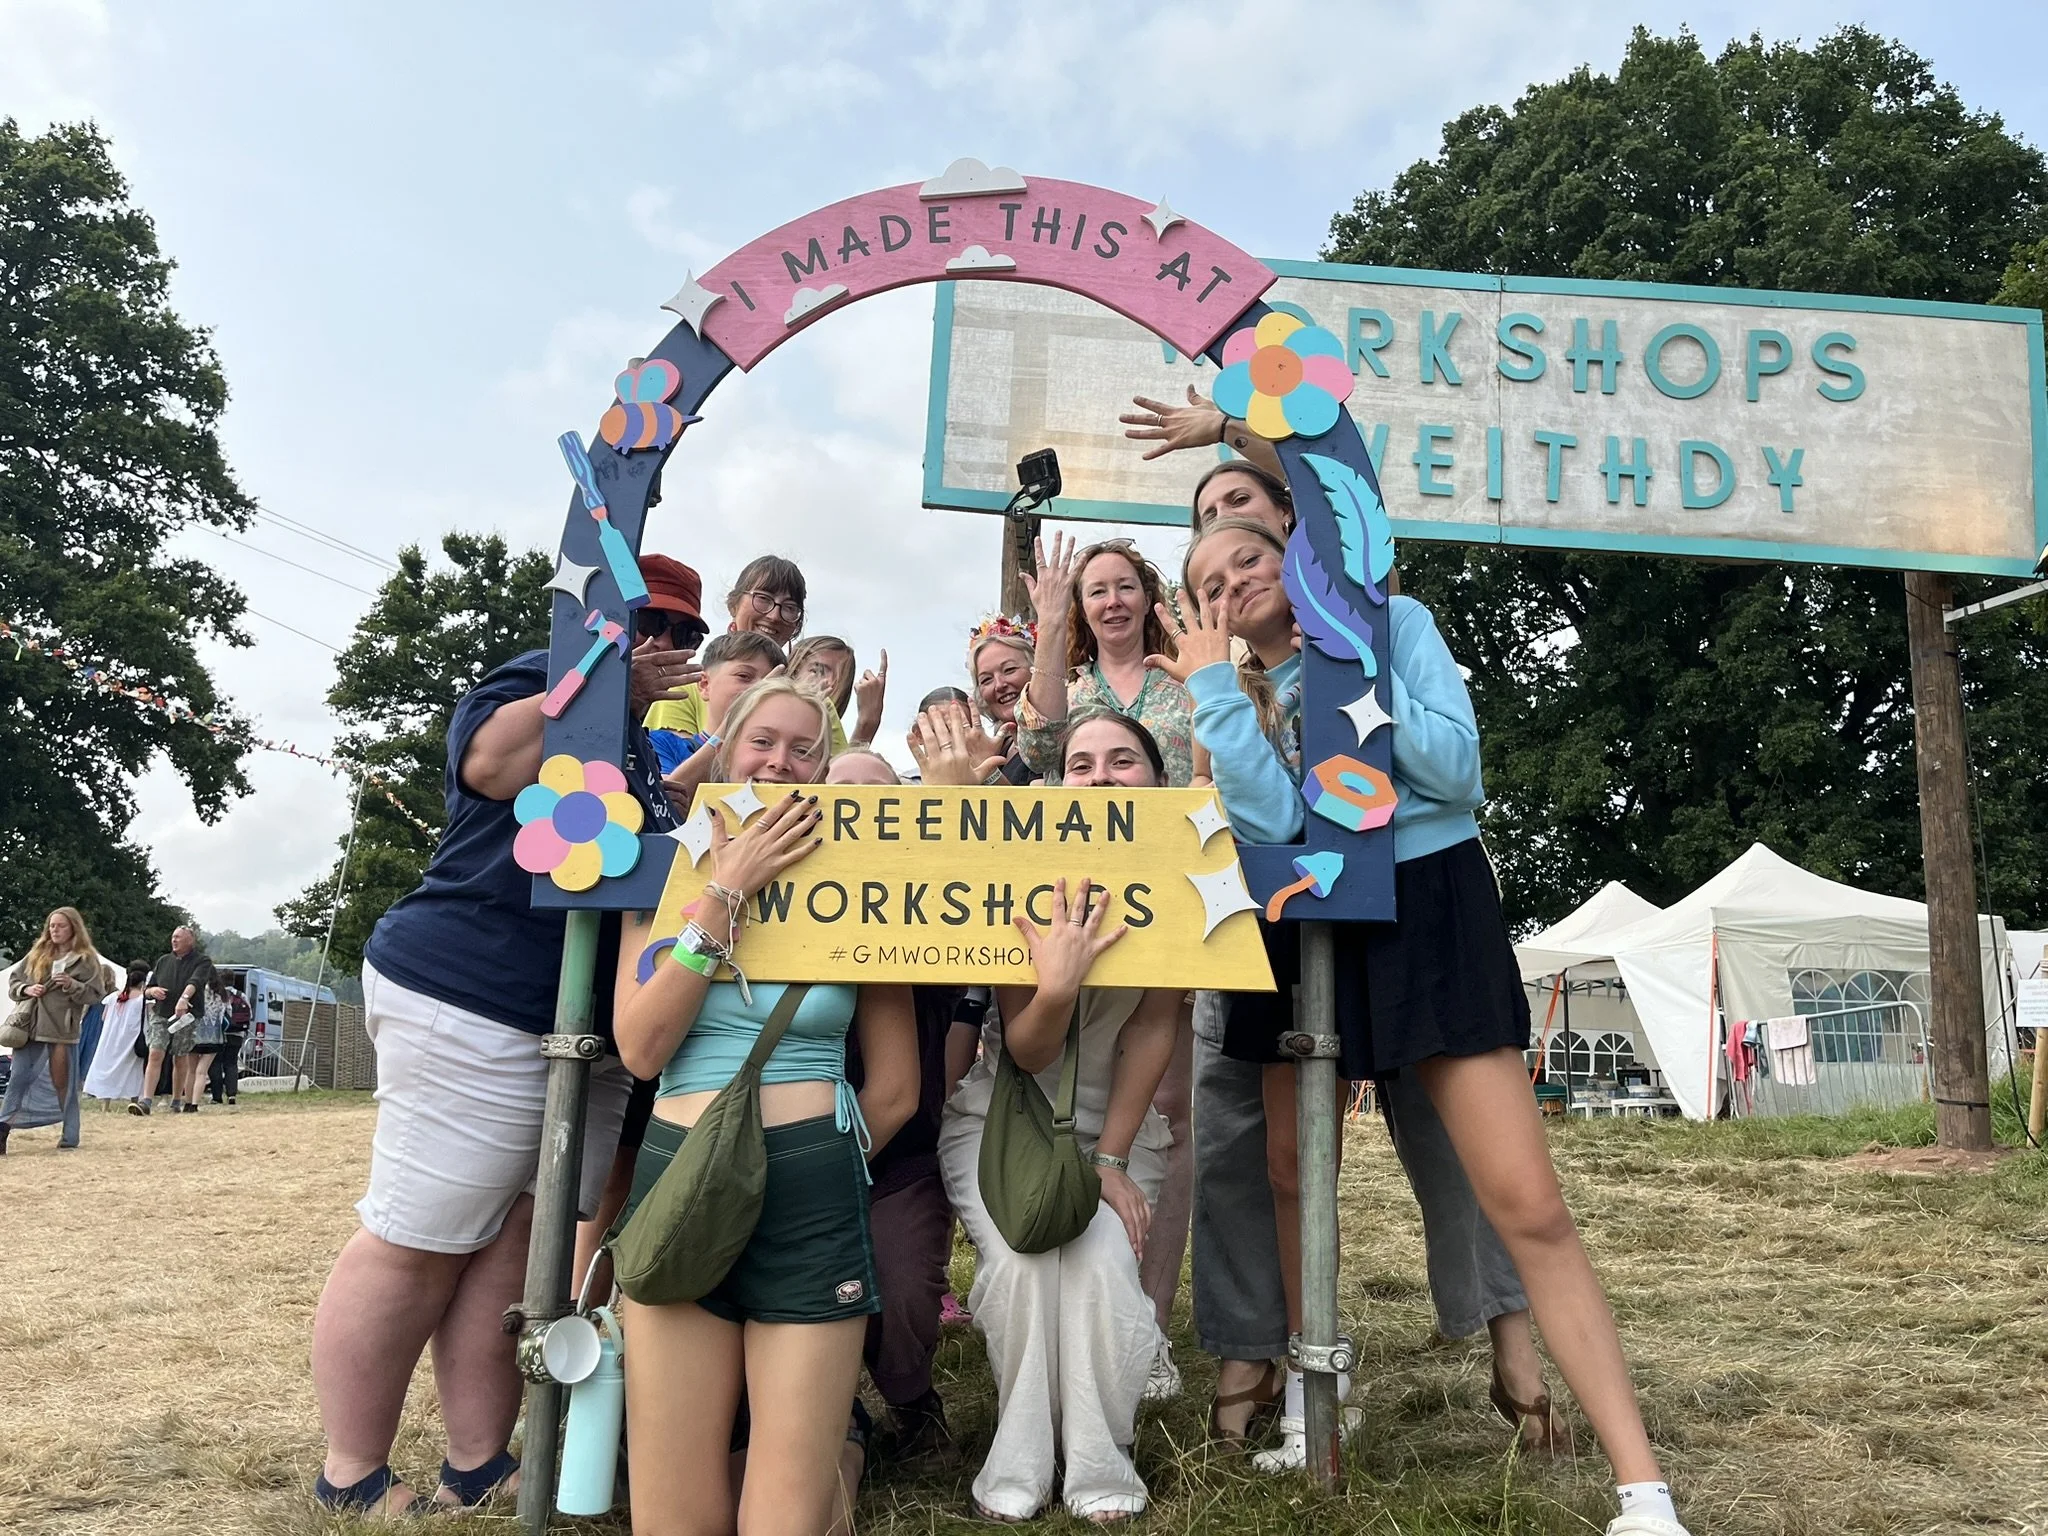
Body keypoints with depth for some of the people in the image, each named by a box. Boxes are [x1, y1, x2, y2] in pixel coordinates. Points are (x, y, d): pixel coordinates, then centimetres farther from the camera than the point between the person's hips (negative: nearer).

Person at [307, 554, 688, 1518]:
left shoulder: (641, 740, 21)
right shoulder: (539, 679, -4)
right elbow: (489, 761, -23)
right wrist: (609, 687, -20)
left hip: (592, 1030, 9)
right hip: (475, 1004, -9)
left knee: (519, 1241, 8)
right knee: (418, 1242, -1)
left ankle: (477, 1469, 16)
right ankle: (350, 1483, 11)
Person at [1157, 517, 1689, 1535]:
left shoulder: (1394, 621, 1)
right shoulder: (1233, 696, 7)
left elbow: (1457, 773, -12)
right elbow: (1270, 824, -14)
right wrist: (1213, 686, -12)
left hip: (1428, 911, -3)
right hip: (1298, 932, 4)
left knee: (1529, 1209, -9)